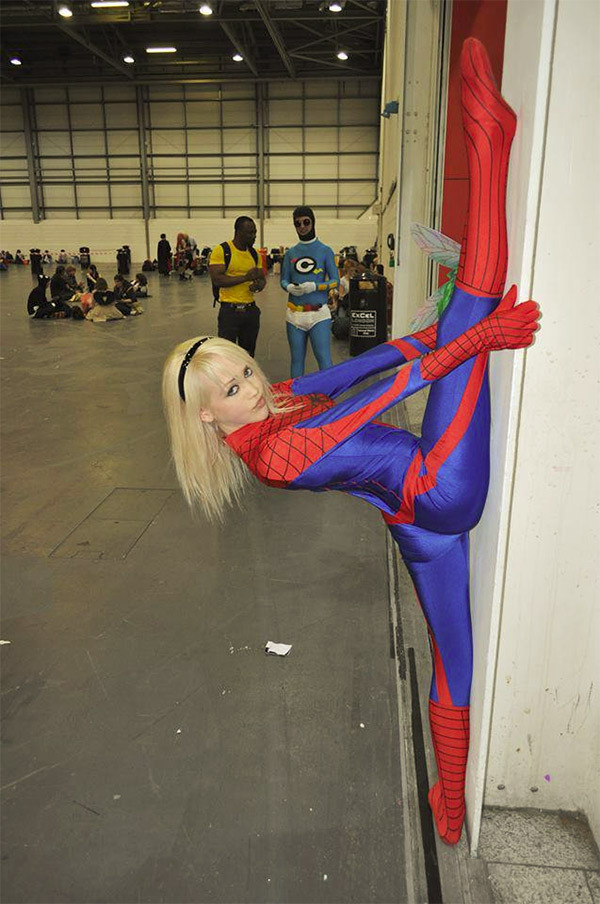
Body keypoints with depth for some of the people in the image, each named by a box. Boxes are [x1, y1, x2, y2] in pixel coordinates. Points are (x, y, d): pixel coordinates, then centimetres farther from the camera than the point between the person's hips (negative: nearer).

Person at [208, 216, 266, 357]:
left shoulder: (254, 253, 10)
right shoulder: (221, 250, -9)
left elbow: (262, 278, 17)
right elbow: (217, 280, -18)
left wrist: (259, 285, -8)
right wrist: (245, 277, -21)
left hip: (251, 310, 6)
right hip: (230, 310, -6)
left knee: (248, 354, 14)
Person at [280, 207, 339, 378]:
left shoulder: (325, 251, 2)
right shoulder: (290, 253, 11)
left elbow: (335, 281, -1)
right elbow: (283, 280, 12)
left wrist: (314, 286, -17)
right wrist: (289, 287, -12)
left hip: (319, 314, -3)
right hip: (294, 314, 4)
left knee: (324, 358, -8)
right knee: (297, 359, 11)